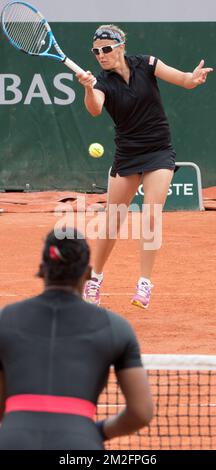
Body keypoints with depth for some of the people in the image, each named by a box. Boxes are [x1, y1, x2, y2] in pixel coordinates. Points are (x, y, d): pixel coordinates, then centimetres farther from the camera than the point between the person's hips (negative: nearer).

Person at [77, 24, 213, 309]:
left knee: (151, 216, -15)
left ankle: (145, 283, -9)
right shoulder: (103, 82, -8)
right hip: (127, 155, 1)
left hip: (159, 152, -1)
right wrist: (88, 88, -49)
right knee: (111, 222, 4)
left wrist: (194, 78, -32)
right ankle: (96, 277, 23)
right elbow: (94, 109, -28)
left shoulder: (146, 65, -6)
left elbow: (185, 80, -8)